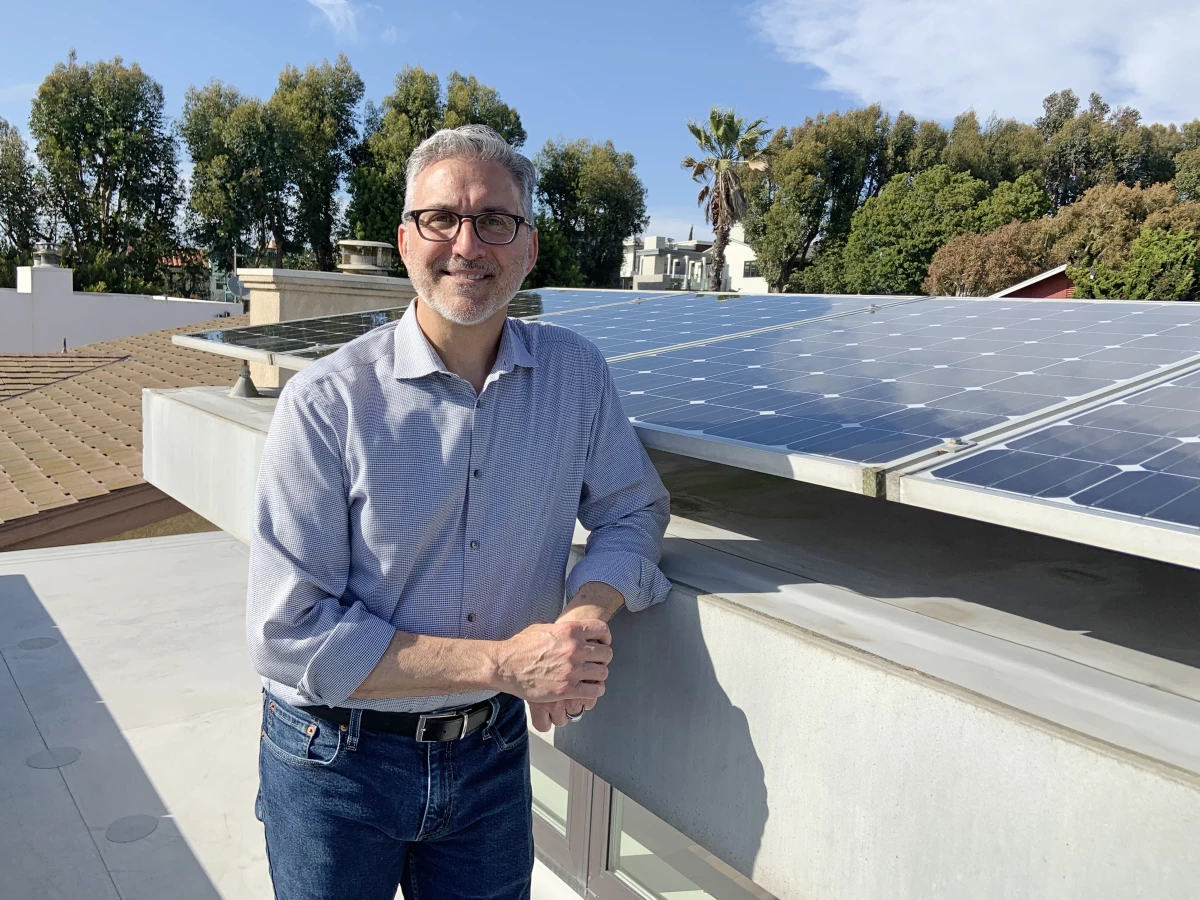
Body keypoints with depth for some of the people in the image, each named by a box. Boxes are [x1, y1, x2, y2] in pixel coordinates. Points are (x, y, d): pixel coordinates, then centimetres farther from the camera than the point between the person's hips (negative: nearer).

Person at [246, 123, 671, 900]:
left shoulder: (577, 374, -5)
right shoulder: (327, 403, -17)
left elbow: (632, 509, 3)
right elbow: (289, 633, -18)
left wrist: (590, 615, -19)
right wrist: (506, 662, -23)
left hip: (494, 756, 3)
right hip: (337, 763, -2)